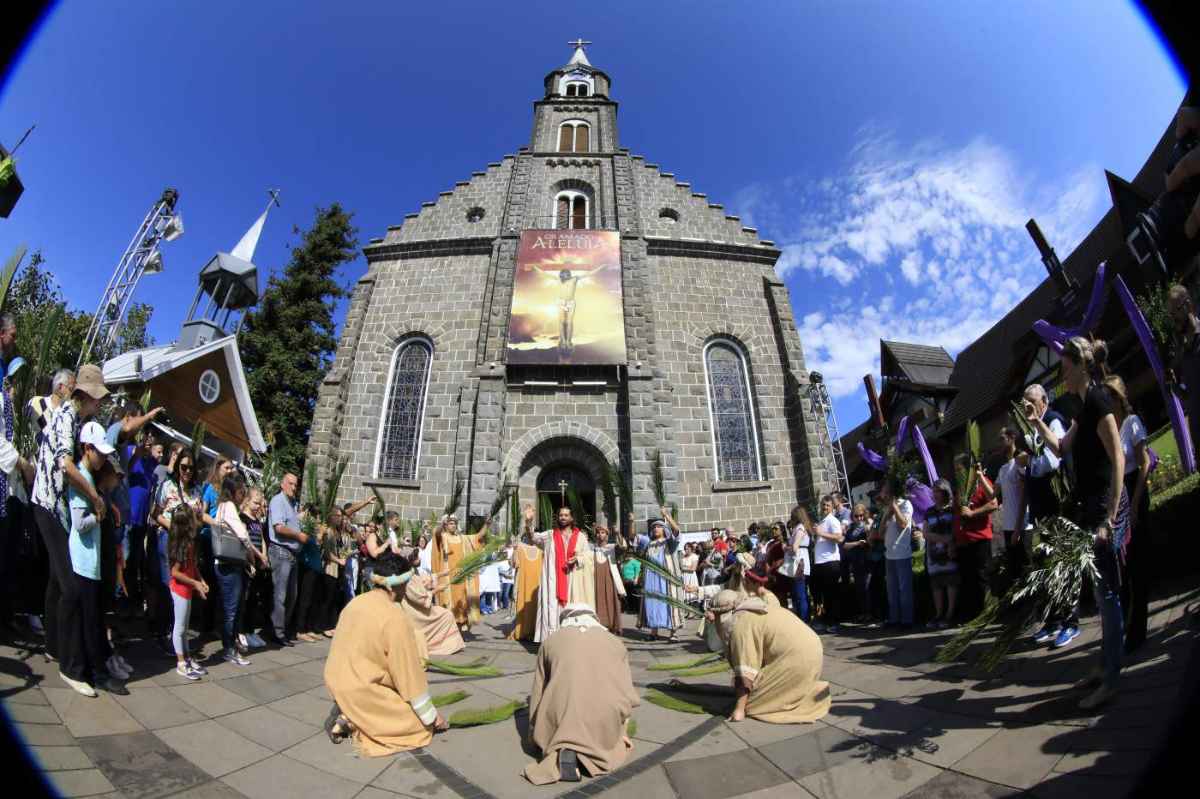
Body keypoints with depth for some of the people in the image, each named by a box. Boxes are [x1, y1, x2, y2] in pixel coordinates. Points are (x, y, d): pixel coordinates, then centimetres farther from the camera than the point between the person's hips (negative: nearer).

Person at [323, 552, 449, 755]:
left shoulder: (355, 602, 2)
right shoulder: (396, 617, -22)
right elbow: (410, 672, -17)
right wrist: (431, 717, -6)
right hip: (360, 690, -9)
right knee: (423, 724, 2)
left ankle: (349, 713, 7)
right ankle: (353, 722, -6)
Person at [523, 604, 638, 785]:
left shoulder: (551, 640, 17)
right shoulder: (615, 642, 19)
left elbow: (538, 692, 22)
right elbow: (626, 691, 22)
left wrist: (534, 733, 36)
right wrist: (620, 731, 36)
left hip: (561, 713, -1)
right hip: (606, 718, 1)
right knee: (614, 744, 32)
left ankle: (562, 751, -2)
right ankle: (591, 750, 1)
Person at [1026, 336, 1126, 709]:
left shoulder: (1098, 401, -15)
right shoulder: (1085, 407, 14)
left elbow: (1118, 460, -21)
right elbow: (1062, 448, 28)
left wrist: (1108, 518, -24)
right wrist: (1036, 422, 18)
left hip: (1106, 504, -10)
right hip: (1092, 504, 10)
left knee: (1105, 589, -4)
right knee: (1100, 588, 16)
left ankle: (1110, 681, 6)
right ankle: (1106, 665, 27)